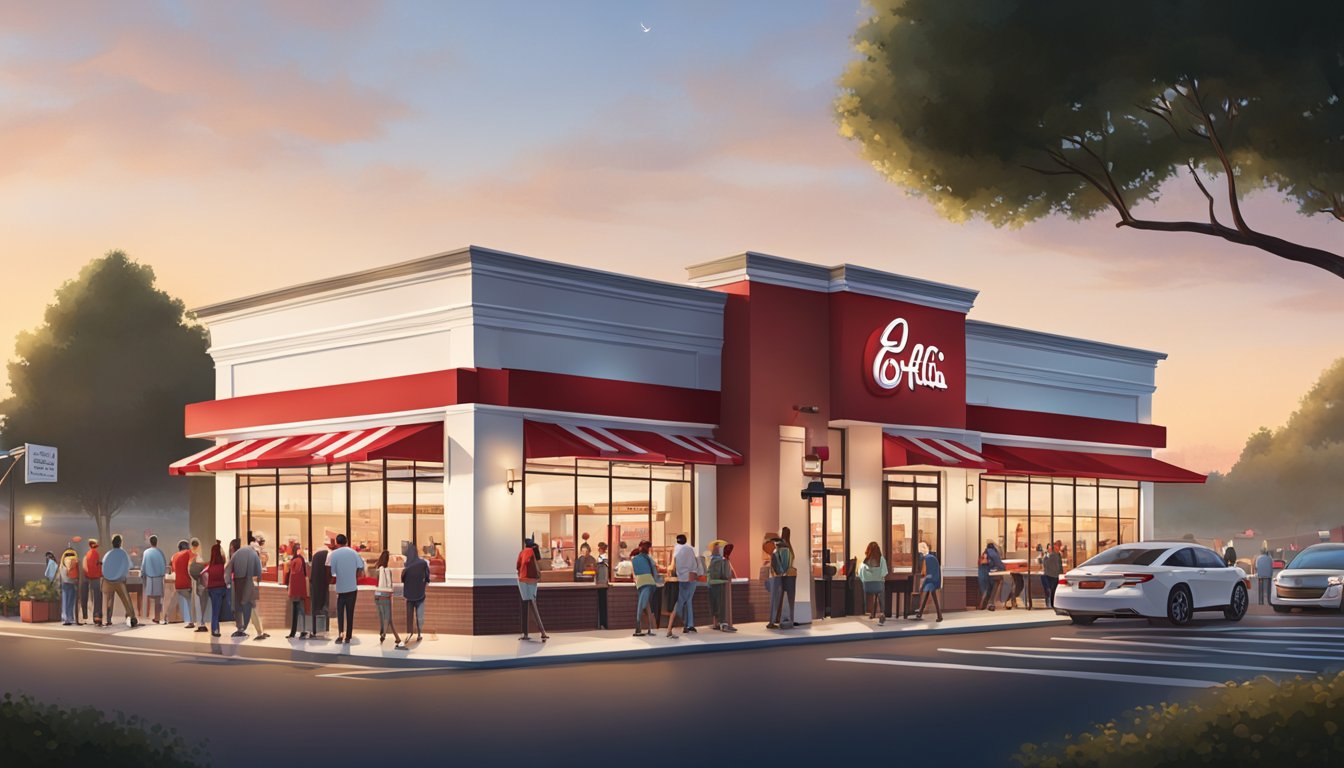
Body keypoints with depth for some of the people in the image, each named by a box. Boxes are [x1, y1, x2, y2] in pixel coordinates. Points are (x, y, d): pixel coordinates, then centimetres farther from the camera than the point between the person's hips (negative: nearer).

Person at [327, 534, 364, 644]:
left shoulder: (333, 554, -6)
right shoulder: (353, 552, 0)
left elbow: (331, 571, -10)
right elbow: (360, 568, -4)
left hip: (340, 588, -2)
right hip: (352, 587, 2)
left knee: (340, 611, 9)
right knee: (350, 613, 8)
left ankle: (340, 633, -9)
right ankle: (348, 637, 10)